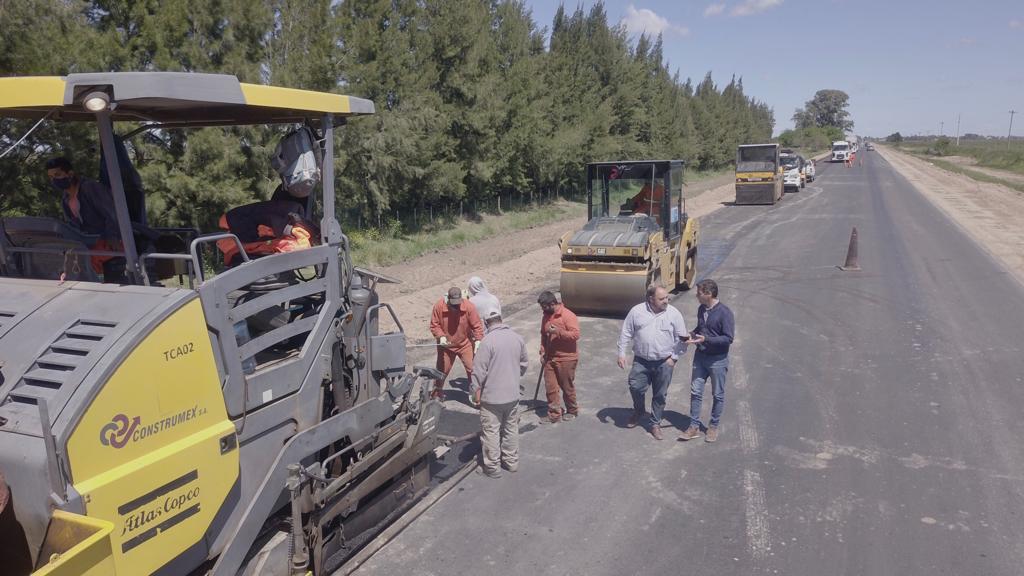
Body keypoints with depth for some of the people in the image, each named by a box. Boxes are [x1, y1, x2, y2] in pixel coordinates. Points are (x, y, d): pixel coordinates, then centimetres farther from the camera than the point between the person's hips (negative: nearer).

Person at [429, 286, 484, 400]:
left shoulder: (469, 306, -17)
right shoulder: (439, 306, -16)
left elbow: (477, 325, -11)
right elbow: (434, 325, -7)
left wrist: (478, 340, -20)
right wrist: (441, 336, -22)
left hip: (465, 344, 0)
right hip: (446, 345, 1)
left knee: (472, 368, -2)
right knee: (442, 370, 10)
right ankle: (436, 393, 30)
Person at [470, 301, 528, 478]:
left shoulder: (488, 341, -20)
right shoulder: (517, 338, -1)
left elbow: (479, 370, -17)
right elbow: (524, 364, 11)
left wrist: (475, 391, -4)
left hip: (492, 396, -6)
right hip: (513, 394, 6)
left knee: (491, 431, 6)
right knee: (511, 428, 18)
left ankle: (492, 467, 14)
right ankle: (511, 461, 30)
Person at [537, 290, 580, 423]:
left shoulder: (568, 316, -16)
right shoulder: (546, 316, 6)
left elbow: (576, 335, -23)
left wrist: (558, 331, -29)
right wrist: (543, 352, 8)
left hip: (566, 358, -6)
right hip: (550, 358, 6)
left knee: (567, 386, 7)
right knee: (550, 386, 6)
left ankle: (572, 411, 27)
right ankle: (554, 414, 16)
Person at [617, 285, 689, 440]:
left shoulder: (673, 313, -5)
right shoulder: (637, 311, -4)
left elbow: (682, 338, 1)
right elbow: (626, 333, 3)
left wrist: (674, 357, -4)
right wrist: (621, 353, 0)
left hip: (664, 363, 0)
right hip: (641, 361, 0)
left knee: (660, 395, 7)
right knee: (635, 387, -3)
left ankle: (655, 424, 25)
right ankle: (638, 413, 28)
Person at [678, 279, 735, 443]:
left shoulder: (724, 313, -18)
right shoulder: (701, 309, 3)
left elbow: (728, 338, -20)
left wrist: (706, 339, -27)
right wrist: (692, 334, -2)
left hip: (718, 360, -6)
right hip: (700, 356, 6)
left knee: (718, 395, 10)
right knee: (695, 392, 7)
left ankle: (713, 426, 25)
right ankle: (694, 426, 16)